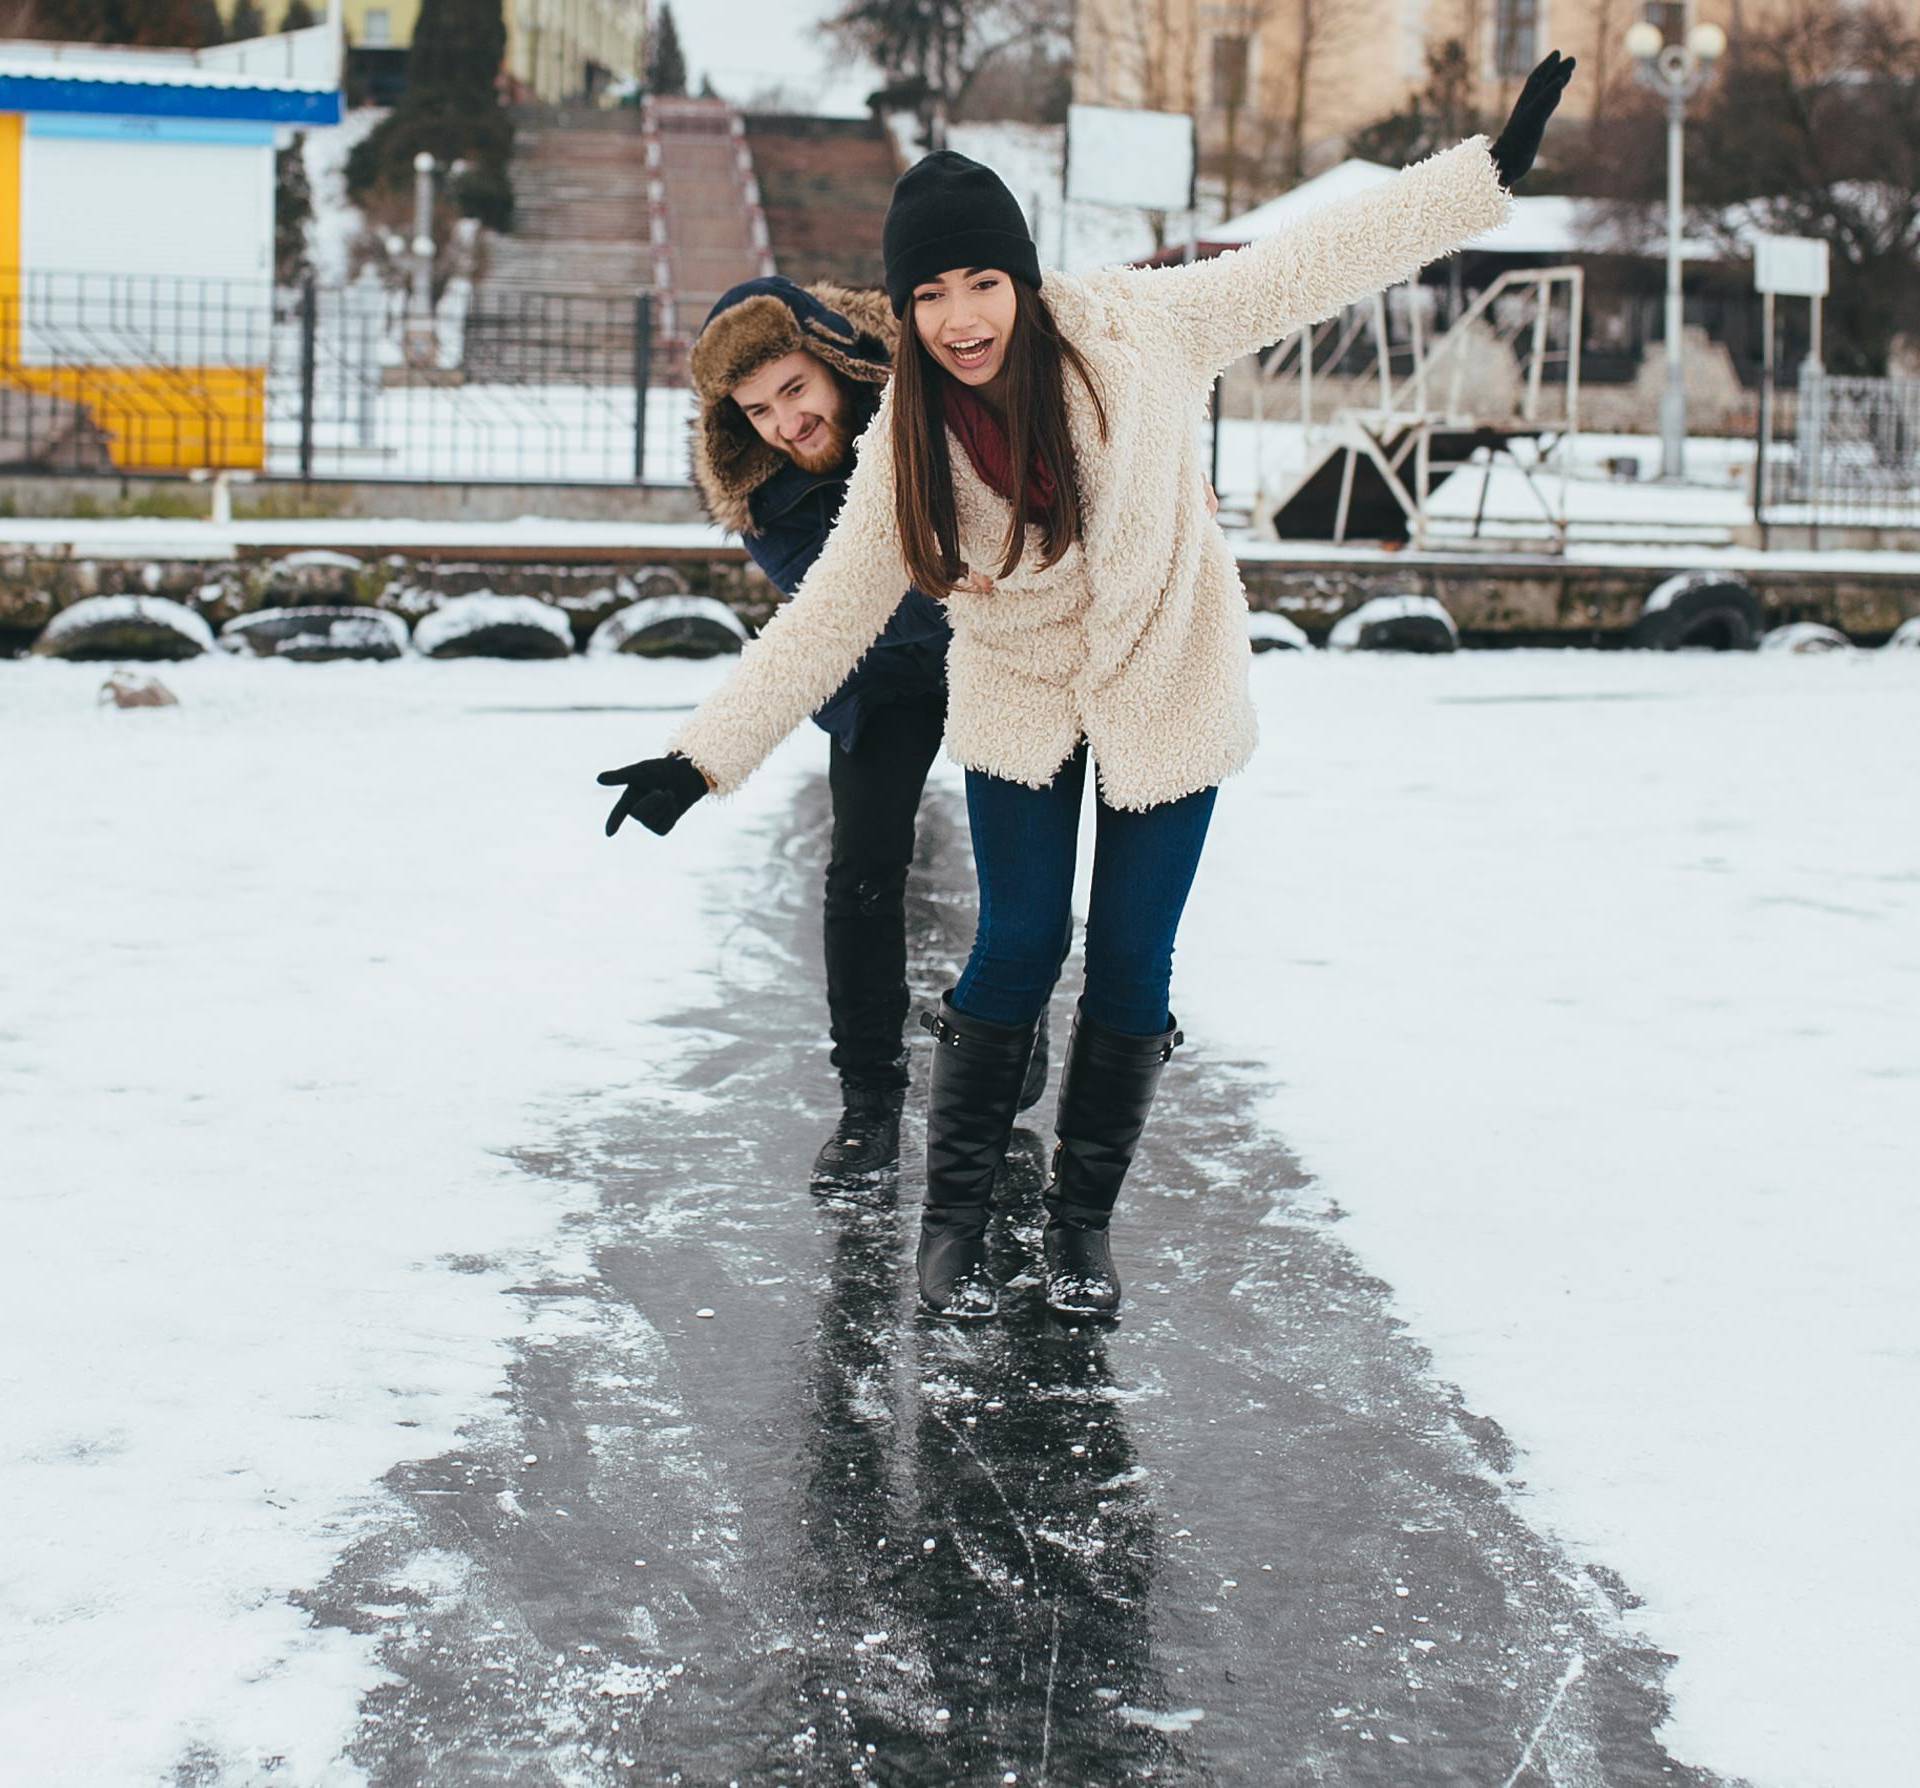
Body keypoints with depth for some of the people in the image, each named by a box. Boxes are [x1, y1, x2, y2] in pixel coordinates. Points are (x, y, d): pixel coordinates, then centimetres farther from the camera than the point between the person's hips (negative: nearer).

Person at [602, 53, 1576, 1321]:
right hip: (1022, 704, 0)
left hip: (1168, 692, 0)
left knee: (1134, 961, 4)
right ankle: (956, 1219, 13)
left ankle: (1085, 1220, 20)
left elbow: (1323, 262, -16)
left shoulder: (1139, 333, -21)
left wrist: (1497, 165, -18)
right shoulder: (907, 444, -16)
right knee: (1018, 946, -2)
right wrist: (701, 760, -13)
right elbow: (827, 617, -10)